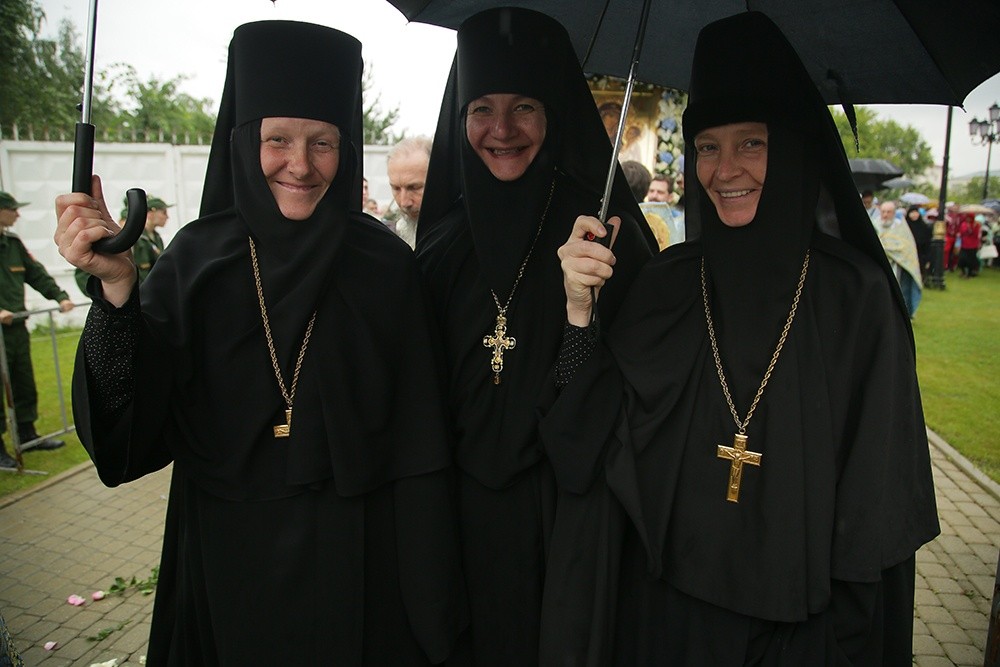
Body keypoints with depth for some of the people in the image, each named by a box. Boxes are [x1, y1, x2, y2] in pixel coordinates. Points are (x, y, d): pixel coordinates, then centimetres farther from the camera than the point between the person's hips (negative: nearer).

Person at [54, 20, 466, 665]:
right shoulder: (197, 257, -4)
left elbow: (417, 441, -7)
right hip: (230, 555, 2)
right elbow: (136, 422, -11)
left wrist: (432, 607, -7)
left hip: (354, 557, -1)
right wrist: (116, 285, -26)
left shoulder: (384, 262, -8)